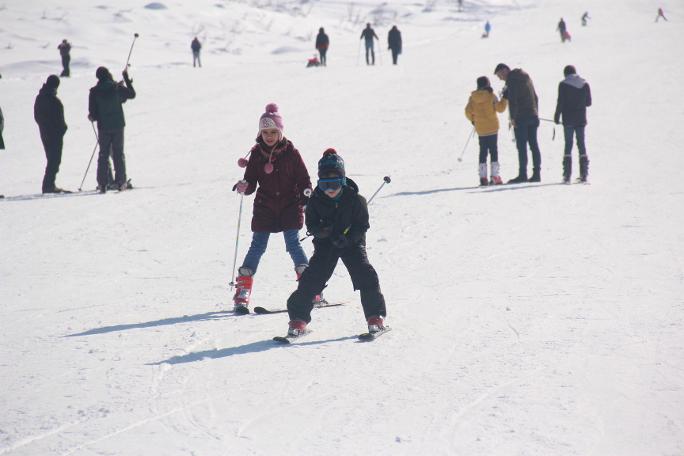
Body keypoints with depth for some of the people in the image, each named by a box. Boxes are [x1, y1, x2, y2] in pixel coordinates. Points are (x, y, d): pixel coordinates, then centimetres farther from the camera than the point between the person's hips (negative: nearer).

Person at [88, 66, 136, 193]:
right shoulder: (117, 88, -7)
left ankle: (102, 184, 3)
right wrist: (126, 78, 16)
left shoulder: (94, 92, -7)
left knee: (103, 155, 8)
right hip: (118, 126, 0)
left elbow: (92, 113, -6)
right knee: (119, 154, 8)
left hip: (103, 127, 0)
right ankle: (120, 182, 3)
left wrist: (93, 117, 17)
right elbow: (132, 94, 9)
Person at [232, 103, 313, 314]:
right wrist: (243, 187, -18)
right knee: (257, 246, -2)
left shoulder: (291, 153, -2)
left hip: (289, 207, -1)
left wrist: (307, 198, -11)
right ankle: (241, 294, -1)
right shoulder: (256, 154, 3)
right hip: (264, 208, 2)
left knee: (293, 244, -9)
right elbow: (251, 183, 3)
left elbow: (304, 180, 3)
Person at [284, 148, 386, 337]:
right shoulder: (315, 200, -9)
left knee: (366, 276, -16)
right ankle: (298, 317, 1)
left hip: (352, 243, -1)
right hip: (325, 244, 1)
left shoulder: (354, 199, -14)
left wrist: (347, 238, -27)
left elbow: (362, 225, -11)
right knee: (311, 278, -11)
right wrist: (321, 230, -27)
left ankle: (375, 316, -2)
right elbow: (311, 224, -4)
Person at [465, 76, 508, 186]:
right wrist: (505, 99, 4)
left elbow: (468, 111, -2)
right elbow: (500, 108, -9)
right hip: (492, 127, -3)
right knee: (493, 151, 2)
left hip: (480, 129, 3)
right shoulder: (491, 96, -10)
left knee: (483, 152, 9)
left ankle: (483, 177, 4)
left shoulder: (472, 97, -1)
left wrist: (473, 119, 15)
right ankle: (495, 176, -3)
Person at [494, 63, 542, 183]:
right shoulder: (526, 77, 19)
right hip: (533, 117, 8)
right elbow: (535, 97, 21)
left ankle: (522, 174, -8)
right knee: (534, 145, 7)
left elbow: (512, 100, -16)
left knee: (522, 146, -6)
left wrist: (513, 117, -14)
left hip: (521, 118, -8)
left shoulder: (512, 79, -8)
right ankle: (537, 174, 6)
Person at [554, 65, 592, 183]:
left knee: (568, 144, 1)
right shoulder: (585, 84, 4)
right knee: (581, 144, 9)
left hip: (568, 120, -3)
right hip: (581, 120, 3)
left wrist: (557, 116, 0)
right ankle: (584, 174, 7)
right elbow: (588, 102, 8)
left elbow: (560, 103, -10)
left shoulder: (563, 84, -7)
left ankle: (567, 175, -5)